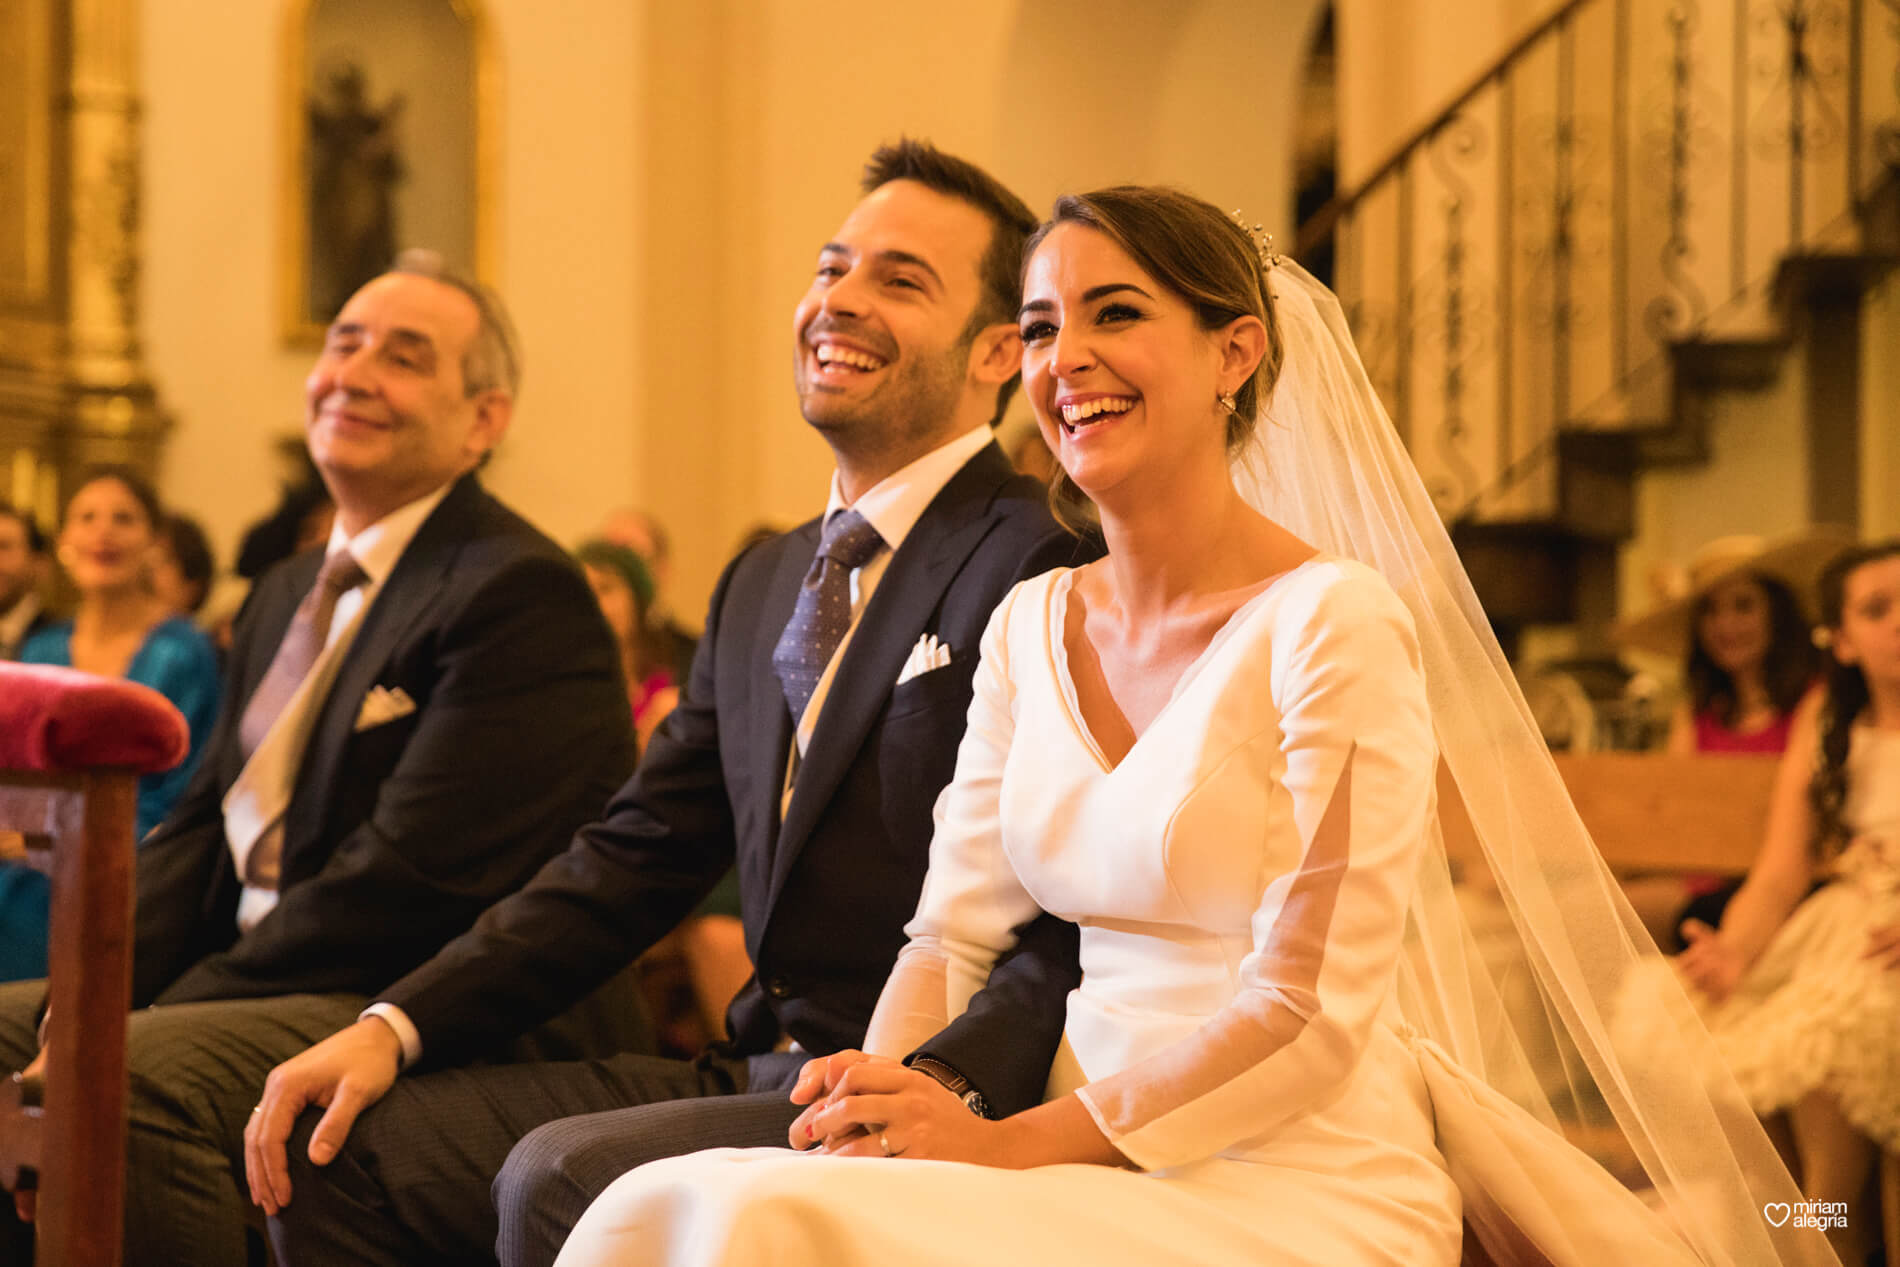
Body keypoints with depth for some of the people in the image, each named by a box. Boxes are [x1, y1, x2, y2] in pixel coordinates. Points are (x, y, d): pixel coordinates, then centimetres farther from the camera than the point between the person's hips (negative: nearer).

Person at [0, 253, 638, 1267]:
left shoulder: (519, 593, -12)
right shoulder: (289, 592, 20)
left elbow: (404, 879, -20)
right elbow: (202, 826, 14)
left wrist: (134, 1029, -18)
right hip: (260, 982, 9)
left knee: (136, 1080, -31)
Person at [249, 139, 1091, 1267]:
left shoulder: (1046, 559, -10)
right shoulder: (762, 585, 19)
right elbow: (638, 856, 16)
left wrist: (946, 1083, -35)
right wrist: (395, 1027, 4)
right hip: (758, 1077, 8)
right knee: (345, 1152, -1)